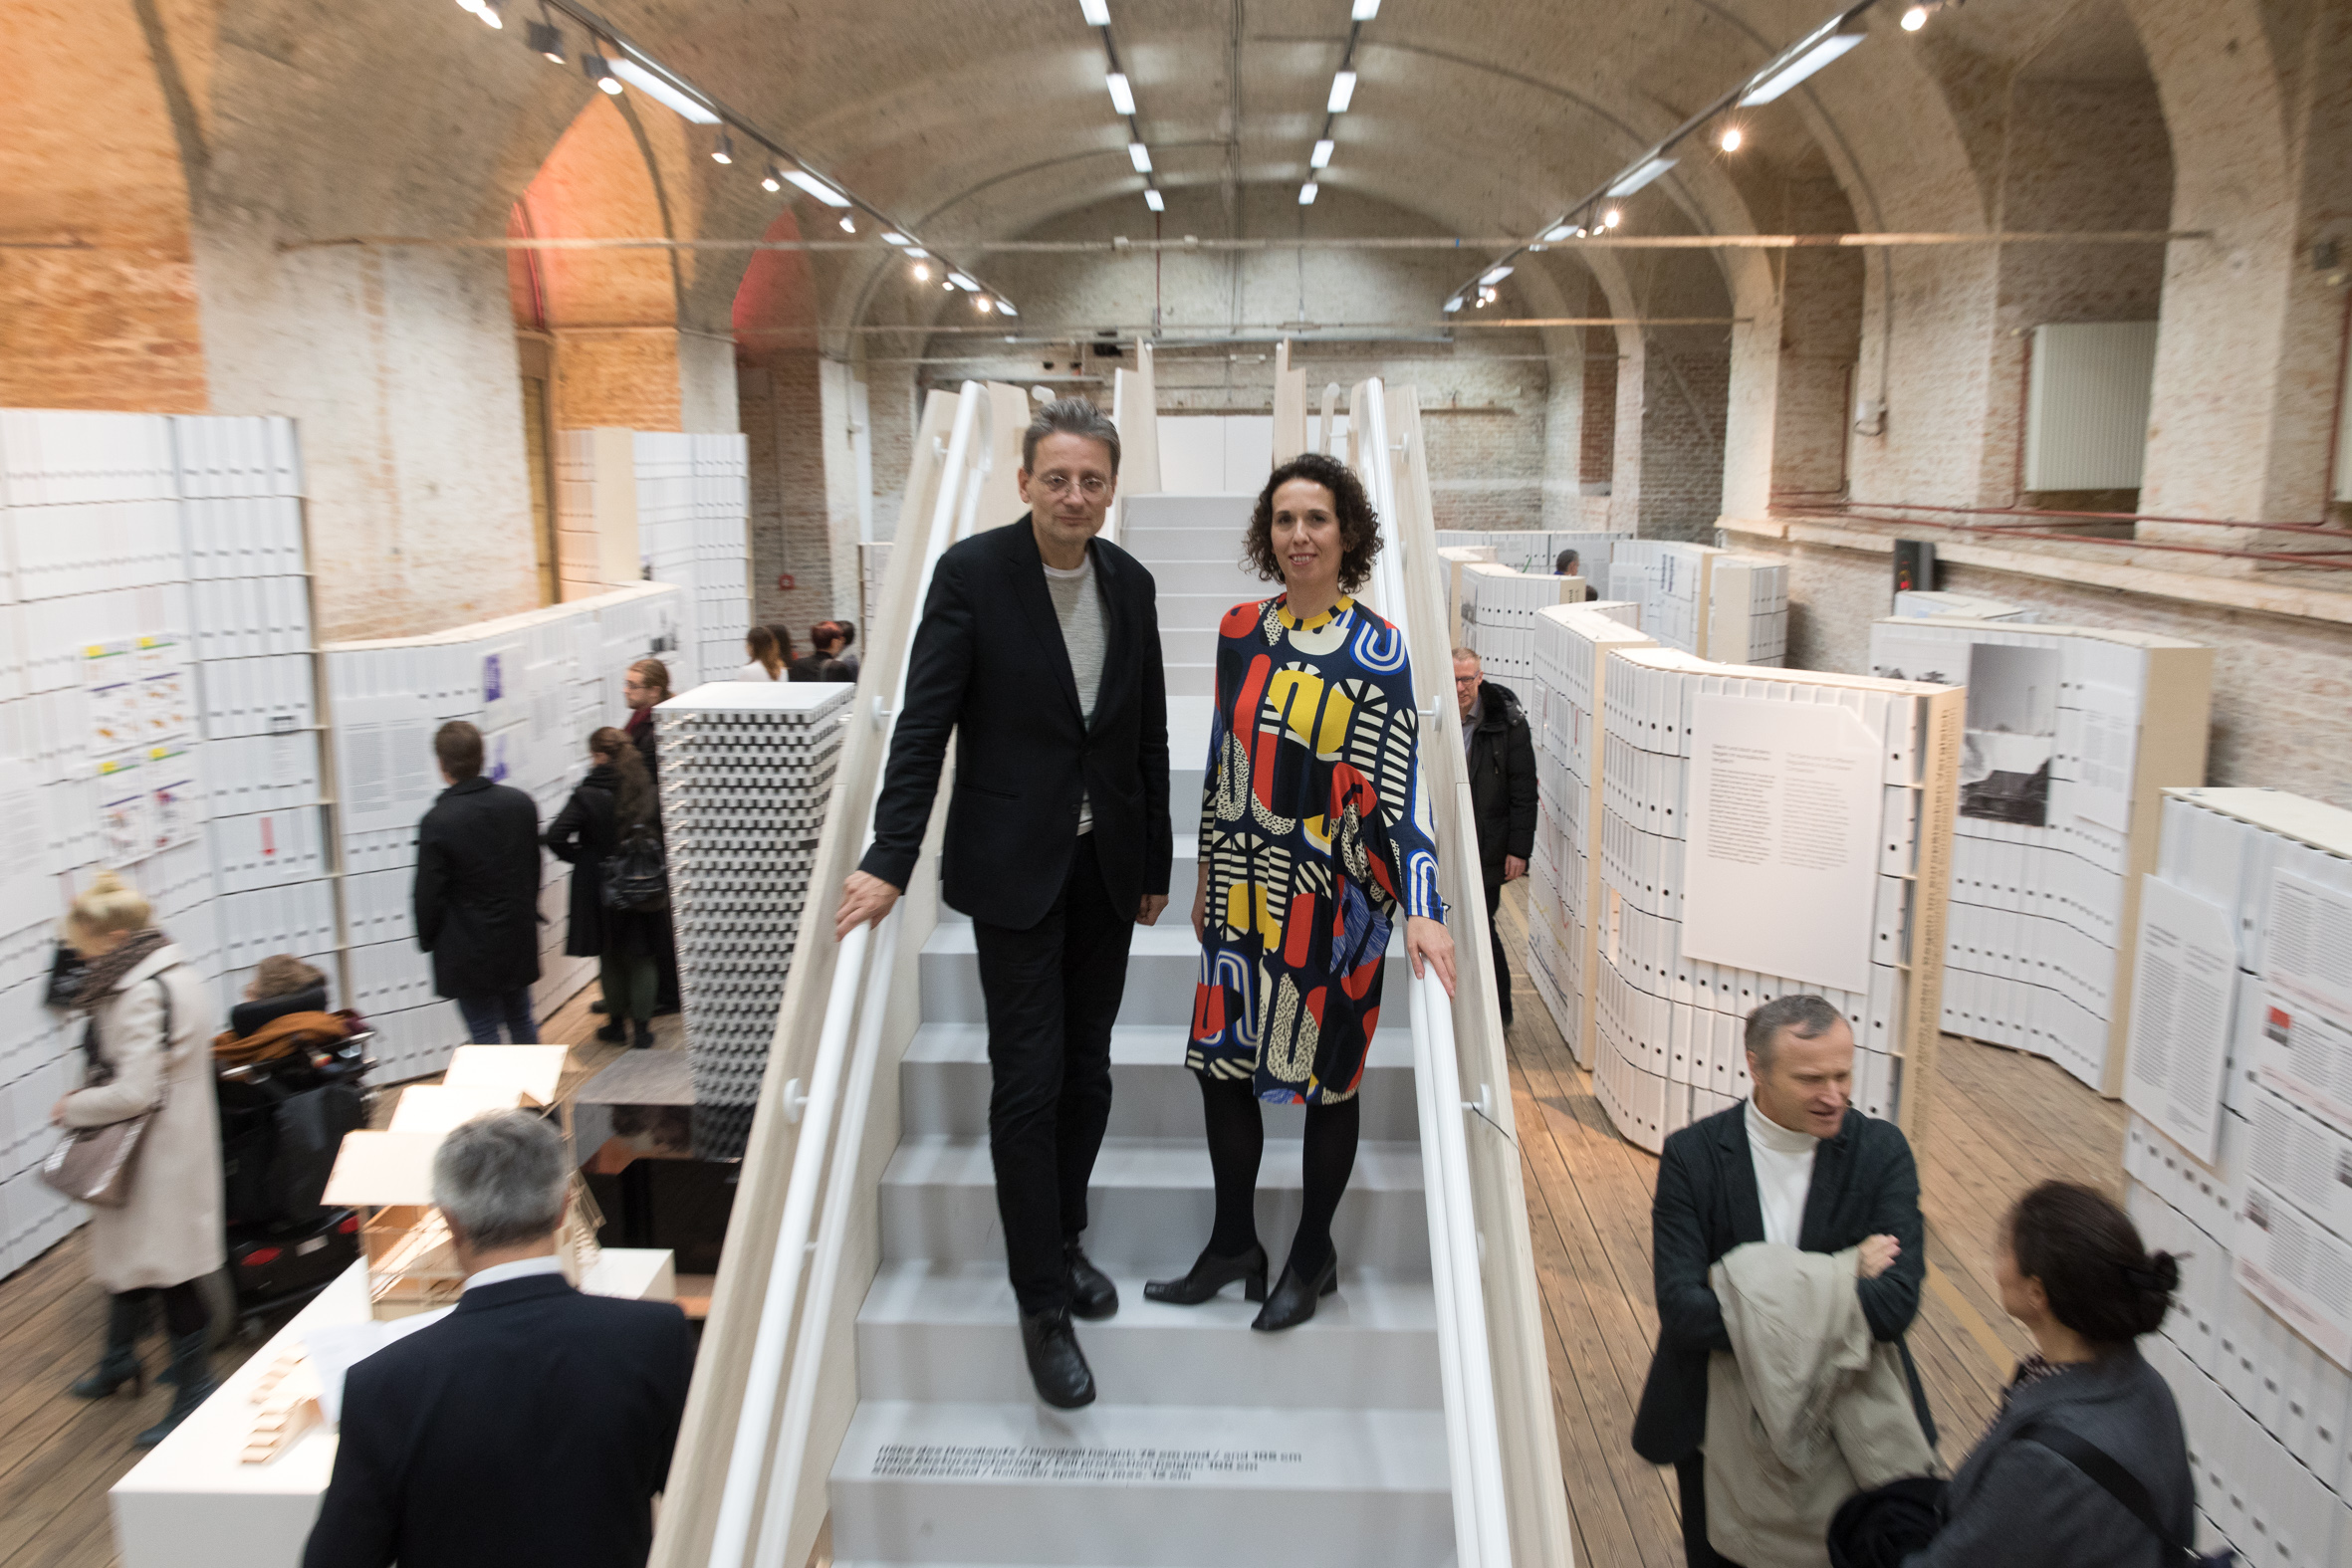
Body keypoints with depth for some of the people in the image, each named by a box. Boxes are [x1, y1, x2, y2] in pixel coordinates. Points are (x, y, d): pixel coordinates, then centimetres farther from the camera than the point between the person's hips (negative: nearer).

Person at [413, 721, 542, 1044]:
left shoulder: (437, 821, -20)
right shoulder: (521, 803, -4)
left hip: (468, 950, -5)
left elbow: (428, 893, -12)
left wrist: (426, 939, 5)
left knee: (483, 1033, 6)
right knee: (521, 1022, 20)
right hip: (519, 940, 5)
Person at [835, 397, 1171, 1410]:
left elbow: (1148, 735, 10)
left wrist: (1155, 863, 12)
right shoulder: (972, 574, -10)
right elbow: (923, 726, -12)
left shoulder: (1129, 583, 4)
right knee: (1028, 1080, -3)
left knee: (1086, 1070, 14)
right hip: (1014, 867, -5)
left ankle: (1063, 1239, 34)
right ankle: (1043, 1303, 9)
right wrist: (891, 860, -18)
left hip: (1105, 865, 5)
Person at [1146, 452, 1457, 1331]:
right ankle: (1233, 1245, 29)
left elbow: (1398, 784, -15)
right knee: (1222, 1061, 9)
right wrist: (1207, 875, 16)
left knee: (1326, 1074, 8)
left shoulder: (1375, 649, -10)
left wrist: (1421, 910, -25)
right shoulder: (1240, 631, 5)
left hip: (1332, 895, -5)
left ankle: (1313, 1257, 28)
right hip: (1246, 888, 5)